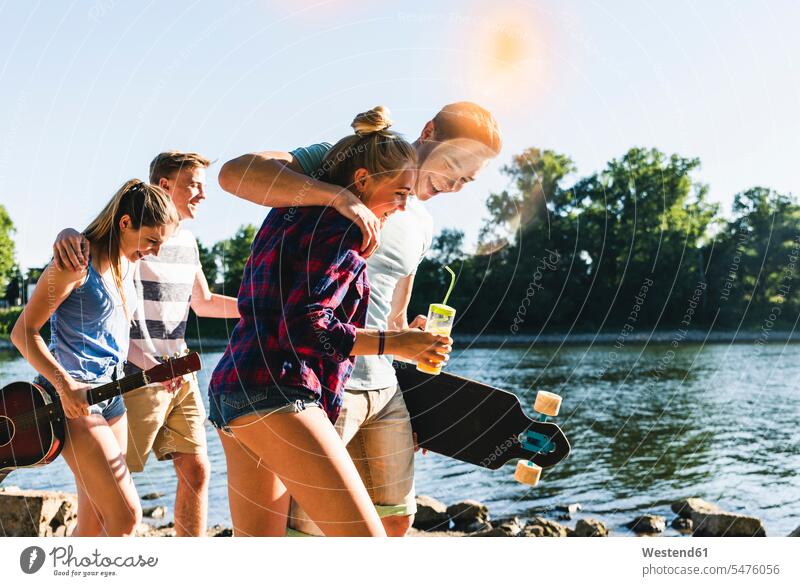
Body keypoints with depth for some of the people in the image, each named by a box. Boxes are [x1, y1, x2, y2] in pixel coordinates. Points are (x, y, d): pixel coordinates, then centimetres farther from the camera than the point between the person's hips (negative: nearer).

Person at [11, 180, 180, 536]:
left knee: (94, 524, 11)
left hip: (111, 395, 9)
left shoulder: (127, 263, 11)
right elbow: (24, 332, -13)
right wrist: (65, 385, -23)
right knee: (126, 517, -14)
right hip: (73, 397, -9)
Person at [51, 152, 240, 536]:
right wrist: (68, 237, -43)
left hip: (180, 374, 7)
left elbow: (203, 302, 22)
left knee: (196, 471, 6)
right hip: (138, 375, -7)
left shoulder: (187, 240, 14)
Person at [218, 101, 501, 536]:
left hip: (383, 389, 8)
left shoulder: (421, 226, 14)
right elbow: (235, 172, -25)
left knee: (396, 521, 14)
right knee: (306, 528, -6)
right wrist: (338, 196, -36)